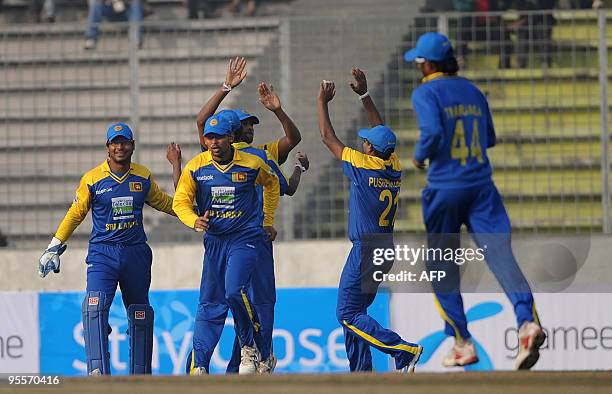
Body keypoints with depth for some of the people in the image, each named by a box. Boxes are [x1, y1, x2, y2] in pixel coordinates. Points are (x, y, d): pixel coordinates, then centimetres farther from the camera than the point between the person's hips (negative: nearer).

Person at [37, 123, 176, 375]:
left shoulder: (143, 177, 6)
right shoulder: (93, 179, -2)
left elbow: (164, 203, 23)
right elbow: (75, 214, 6)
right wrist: (54, 247, 5)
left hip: (136, 252, 3)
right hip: (102, 252, -3)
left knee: (140, 314, 10)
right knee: (96, 307, -23)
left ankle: (140, 373, 23)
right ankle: (98, 370, -27)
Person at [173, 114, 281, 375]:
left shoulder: (252, 164, -6)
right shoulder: (196, 167, -4)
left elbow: (272, 184, 14)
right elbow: (181, 202, 0)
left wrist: (268, 221, 16)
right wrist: (194, 221, -21)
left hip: (246, 237, -3)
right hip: (214, 239, 3)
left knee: (234, 290, -24)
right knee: (210, 303, 4)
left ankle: (250, 348, -4)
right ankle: (198, 368, 5)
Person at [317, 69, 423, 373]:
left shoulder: (362, 166, -14)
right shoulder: (394, 166, 4)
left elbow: (328, 138, -3)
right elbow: (382, 134, 19)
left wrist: (323, 102, 9)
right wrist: (364, 95, 23)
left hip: (366, 250, -8)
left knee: (348, 313, -7)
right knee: (354, 311, 16)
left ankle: (404, 350, -19)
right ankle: (361, 372, 13)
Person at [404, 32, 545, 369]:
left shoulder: (425, 93, -5)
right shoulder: (473, 92, 13)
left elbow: (432, 132, -21)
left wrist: (419, 156, -3)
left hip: (445, 189, -4)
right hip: (482, 188, 4)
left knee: (443, 269, 11)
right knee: (500, 252, -11)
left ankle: (462, 343, 10)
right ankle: (527, 321, -33)